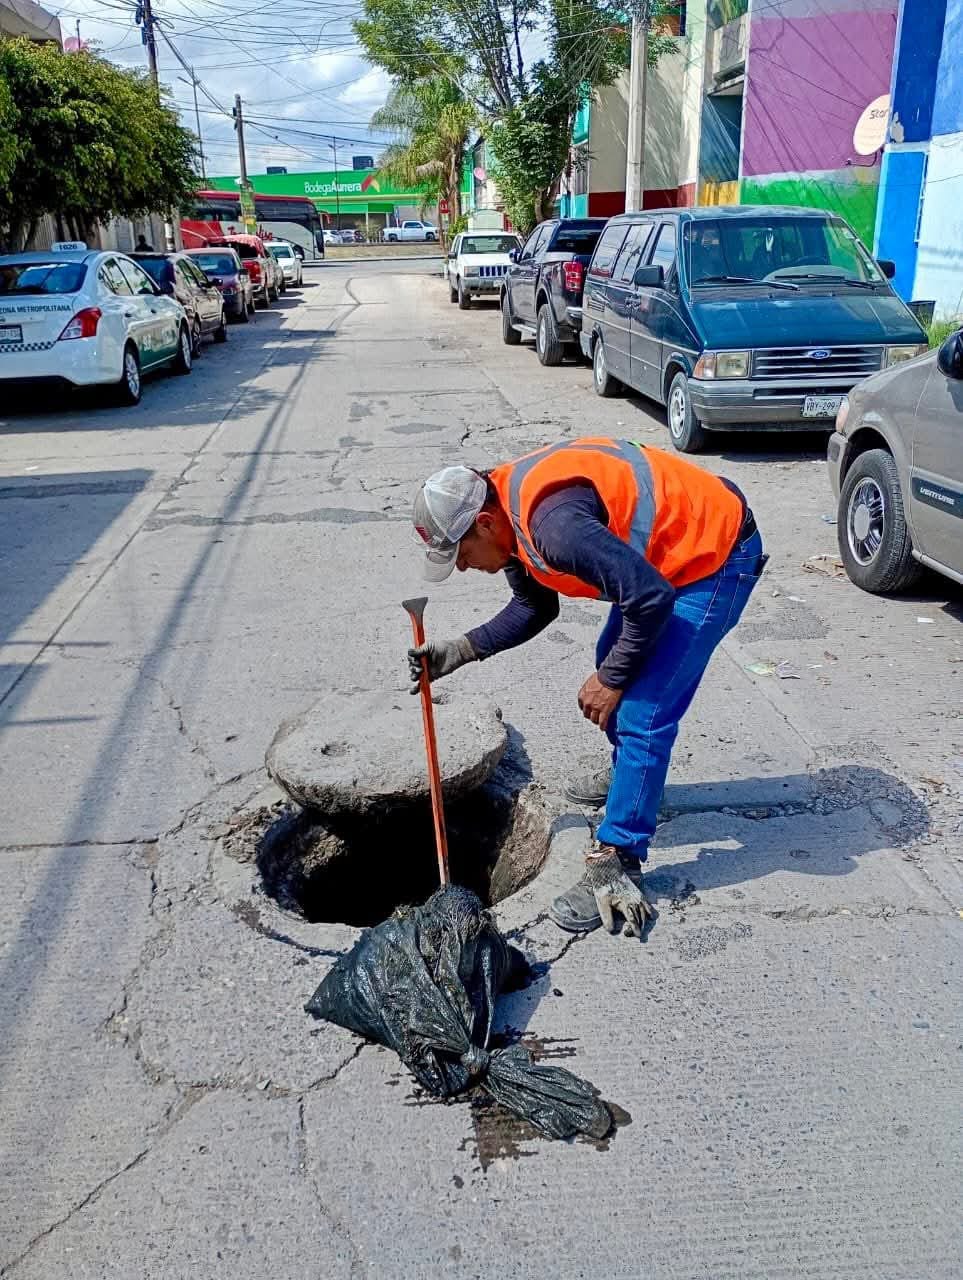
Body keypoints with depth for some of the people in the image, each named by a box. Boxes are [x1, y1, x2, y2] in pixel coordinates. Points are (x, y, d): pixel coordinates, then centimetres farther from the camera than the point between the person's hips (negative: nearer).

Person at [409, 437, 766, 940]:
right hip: (667, 556, 10)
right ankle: (627, 779, 45)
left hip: (716, 554, -10)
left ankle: (617, 866, -2)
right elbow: (534, 607, 14)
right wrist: (459, 651, 4)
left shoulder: (552, 521, -32)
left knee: (642, 714, -12)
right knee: (614, 660, 23)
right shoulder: (510, 510, 0)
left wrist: (611, 680, -17)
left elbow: (651, 598, -31)